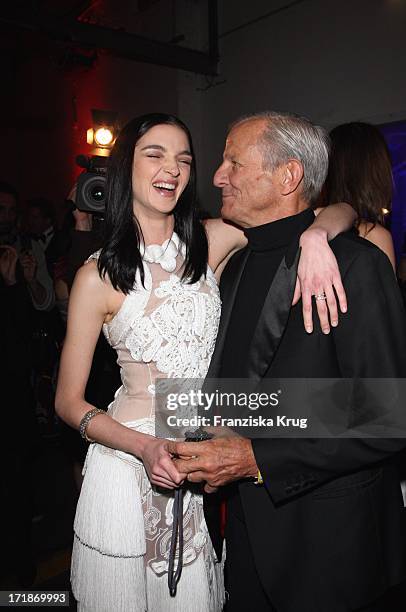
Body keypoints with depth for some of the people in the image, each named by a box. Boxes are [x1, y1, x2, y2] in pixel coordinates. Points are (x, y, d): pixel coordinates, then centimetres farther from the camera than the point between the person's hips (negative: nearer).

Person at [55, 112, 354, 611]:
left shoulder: (213, 243, -3)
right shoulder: (100, 275, -10)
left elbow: (340, 209, -3)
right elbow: (69, 402, -5)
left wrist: (314, 237, -27)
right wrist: (145, 447, -20)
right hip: (128, 469, -2)